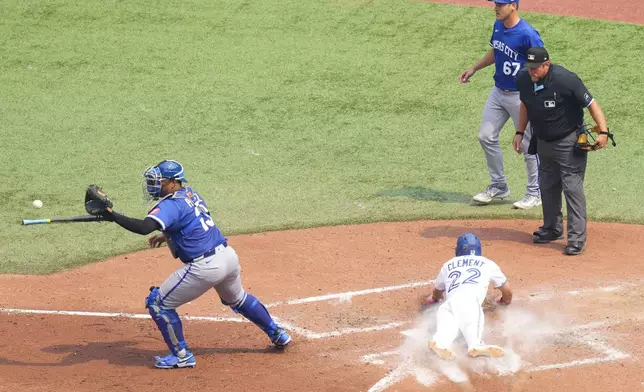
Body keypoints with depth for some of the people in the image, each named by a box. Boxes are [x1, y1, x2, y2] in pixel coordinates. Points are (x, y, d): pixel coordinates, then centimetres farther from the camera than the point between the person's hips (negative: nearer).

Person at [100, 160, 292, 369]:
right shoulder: (190, 194, 11)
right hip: (228, 256, 9)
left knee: (158, 303, 1)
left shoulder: (171, 205, -15)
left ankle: (182, 355, 5)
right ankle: (277, 334, 47)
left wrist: (113, 216, -29)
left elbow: (145, 227, -30)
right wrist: (167, 234, 25)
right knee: (237, 299, 36)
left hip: (205, 267, -9)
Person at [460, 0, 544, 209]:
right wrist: (474, 68, 19)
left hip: (521, 95, -8)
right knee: (486, 137, 11)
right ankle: (498, 186, 26)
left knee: (528, 144, 3)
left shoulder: (527, 34, -22)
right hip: (498, 91, 8)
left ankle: (535, 193, 17)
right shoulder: (498, 26, 3)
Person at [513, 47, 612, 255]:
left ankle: (577, 238, -6)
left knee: (572, 187, -9)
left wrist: (603, 132, -31)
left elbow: (591, 103, -22)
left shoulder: (565, 79, -26)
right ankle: (552, 228, 33)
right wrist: (520, 132, 13)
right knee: (547, 187, 16)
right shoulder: (523, 79, -8)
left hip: (569, 142, -7)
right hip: (543, 142, 7)